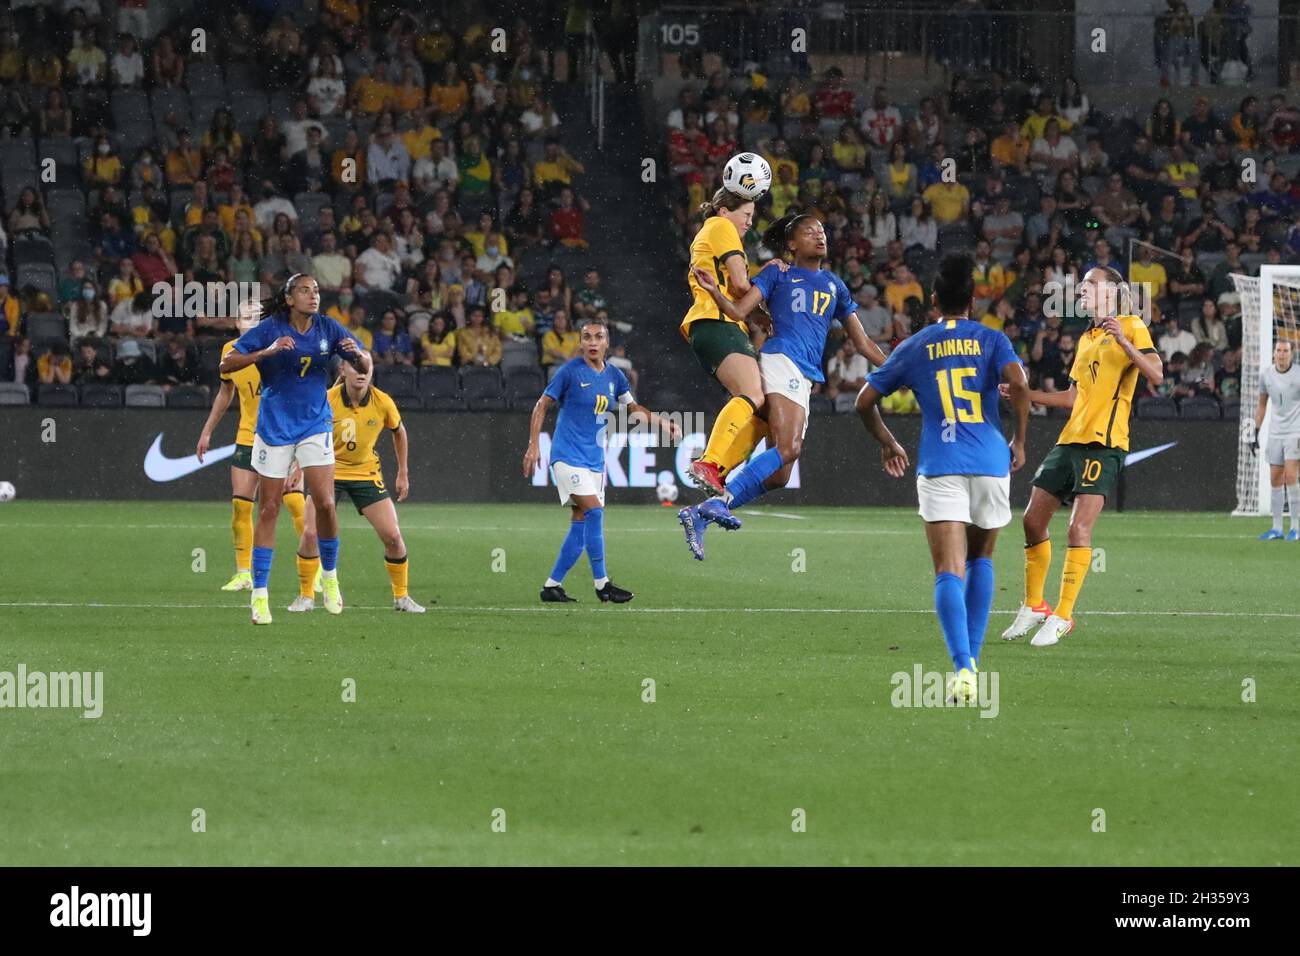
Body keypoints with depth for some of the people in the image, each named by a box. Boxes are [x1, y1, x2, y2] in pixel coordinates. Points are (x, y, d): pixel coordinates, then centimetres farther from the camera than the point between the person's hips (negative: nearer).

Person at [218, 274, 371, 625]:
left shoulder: (328, 329, -2)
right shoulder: (269, 330, -10)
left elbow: (366, 365, 4)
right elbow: (226, 365, -16)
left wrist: (357, 353, -20)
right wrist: (268, 351, -30)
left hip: (315, 425, 2)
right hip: (274, 426, -2)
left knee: (325, 503, -12)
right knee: (269, 510, 0)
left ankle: (329, 576, 12)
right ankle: (259, 595, 6)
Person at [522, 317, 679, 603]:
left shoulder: (614, 376, 7)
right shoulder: (570, 371, -9)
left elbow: (633, 408, 22)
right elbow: (542, 406, -3)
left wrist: (662, 422, 6)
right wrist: (533, 446, -10)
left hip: (594, 459, 7)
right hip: (568, 456, -6)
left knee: (582, 525, 4)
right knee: (594, 511, -19)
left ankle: (552, 586, 12)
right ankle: (601, 584, -16)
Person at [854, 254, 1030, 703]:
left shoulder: (915, 347, 11)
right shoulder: (991, 340, 7)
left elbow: (865, 401, 13)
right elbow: (1017, 383, -12)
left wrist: (887, 444, 30)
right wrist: (1020, 440, 1)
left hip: (939, 468, -1)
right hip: (990, 463, 1)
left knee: (950, 571, -8)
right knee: (981, 559, 21)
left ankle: (961, 667, -27)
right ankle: (972, 661, 17)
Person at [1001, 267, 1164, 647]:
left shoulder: (1132, 328, -2)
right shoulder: (1086, 338, 22)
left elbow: (1156, 375, -15)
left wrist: (1124, 342, -25)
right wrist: (1026, 395, 28)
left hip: (1103, 444, -8)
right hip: (1070, 441, 8)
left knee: (1079, 527, -15)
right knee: (1033, 520, 7)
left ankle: (1062, 616, -10)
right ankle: (1033, 607, 22)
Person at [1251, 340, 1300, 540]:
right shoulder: (1266, 375, 5)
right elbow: (1262, 405, 16)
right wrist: (1256, 432, 13)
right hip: (1276, 432, 5)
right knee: (1275, 479, 3)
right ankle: (1277, 528, 9)